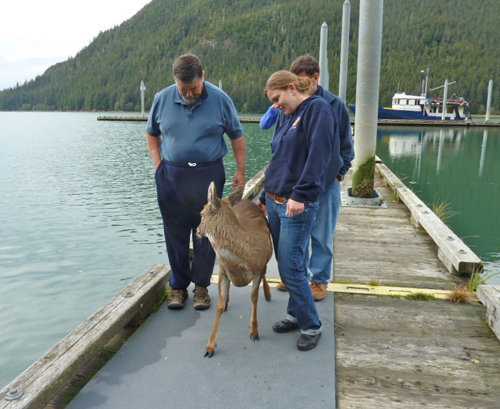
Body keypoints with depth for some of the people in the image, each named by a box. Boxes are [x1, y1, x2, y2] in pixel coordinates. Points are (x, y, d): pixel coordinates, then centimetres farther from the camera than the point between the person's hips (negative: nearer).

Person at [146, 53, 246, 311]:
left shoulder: (220, 99, -4)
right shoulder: (162, 99, 1)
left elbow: (237, 137, 4)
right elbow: (152, 134, 15)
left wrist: (240, 171, 0)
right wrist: (158, 164, 4)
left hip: (209, 175, -1)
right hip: (172, 176, 2)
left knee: (205, 235, 5)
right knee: (175, 234, 8)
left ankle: (201, 286, 21)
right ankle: (178, 286, 24)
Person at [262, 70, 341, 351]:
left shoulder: (318, 109, -8)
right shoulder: (287, 116, 16)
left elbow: (317, 156, -21)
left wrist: (300, 195, -27)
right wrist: (266, 198, 19)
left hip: (297, 205, -8)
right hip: (274, 202, 8)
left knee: (291, 268, -5)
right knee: (286, 264, 14)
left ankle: (311, 326, 13)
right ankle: (297, 314, 29)